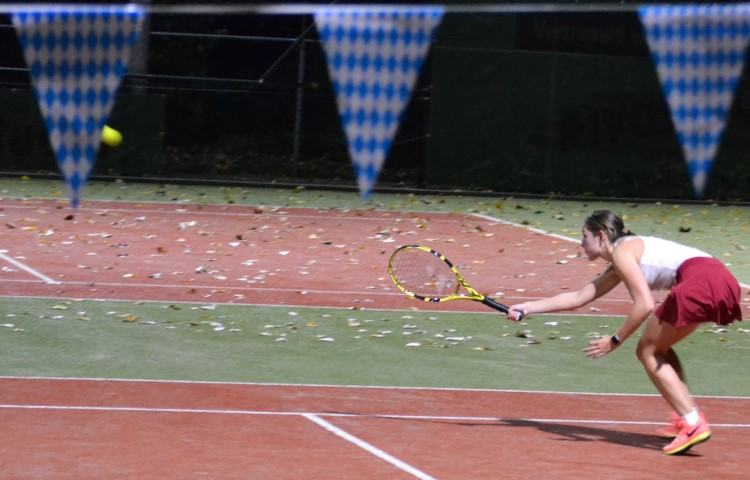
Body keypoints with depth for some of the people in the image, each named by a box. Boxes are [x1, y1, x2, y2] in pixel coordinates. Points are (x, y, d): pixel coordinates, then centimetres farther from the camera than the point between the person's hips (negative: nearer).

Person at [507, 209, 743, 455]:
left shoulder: (622, 250, 1)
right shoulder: (618, 267, 29)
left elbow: (644, 305, -9)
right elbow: (578, 297, 35)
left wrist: (615, 340, -1)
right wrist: (528, 307, 37)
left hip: (702, 282, -10)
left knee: (647, 351, 3)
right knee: (657, 349, 23)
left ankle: (693, 423, -7)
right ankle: (687, 417, 14)